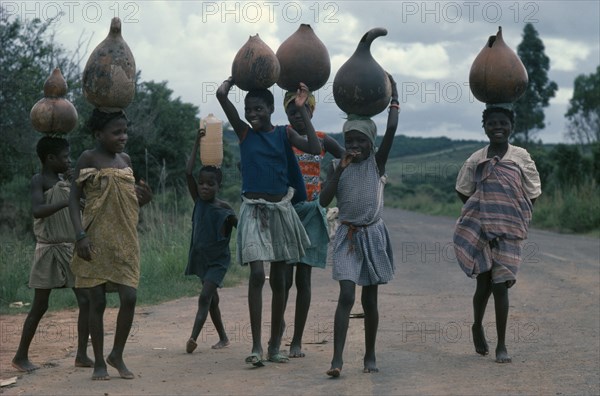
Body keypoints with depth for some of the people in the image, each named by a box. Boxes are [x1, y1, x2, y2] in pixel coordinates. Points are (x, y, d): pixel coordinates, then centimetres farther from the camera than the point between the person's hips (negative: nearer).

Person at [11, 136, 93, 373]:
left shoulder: (64, 179, 11)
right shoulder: (39, 180, -9)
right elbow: (37, 211, -26)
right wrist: (67, 201, -35)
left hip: (71, 248, 6)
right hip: (49, 249, -6)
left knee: (86, 300, -2)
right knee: (40, 306, 0)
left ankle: (82, 355, 2)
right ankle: (21, 356, 12)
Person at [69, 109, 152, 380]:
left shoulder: (125, 160, 11)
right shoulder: (88, 159, -5)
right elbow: (74, 198, -7)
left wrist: (144, 199, -3)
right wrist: (80, 235, -18)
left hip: (125, 241, 4)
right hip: (97, 242, -4)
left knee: (129, 297, -4)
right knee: (97, 301, 1)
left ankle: (117, 355, 14)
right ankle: (99, 362, 11)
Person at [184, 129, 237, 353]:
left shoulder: (224, 210, -10)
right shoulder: (199, 202, -1)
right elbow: (188, 173, -9)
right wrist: (197, 143, -12)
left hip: (218, 260, -5)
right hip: (201, 258, 5)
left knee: (205, 297, -18)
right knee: (212, 300, 14)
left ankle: (193, 338, -28)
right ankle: (223, 338, 26)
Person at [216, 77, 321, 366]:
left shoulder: (284, 133, 4)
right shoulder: (243, 132, 2)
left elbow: (314, 148, -12)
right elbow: (221, 95, -9)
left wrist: (302, 110, -9)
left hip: (281, 210, 2)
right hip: (253, 210, -2)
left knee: (278, 279, 8)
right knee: (257, 274, -15)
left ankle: (275, 346, 17)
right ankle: (256, 346, -14)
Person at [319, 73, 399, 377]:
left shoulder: (377, 162, 1)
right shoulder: (337, 166, 3)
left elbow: (391, 130, -11)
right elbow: (324, 200, -8)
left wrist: (393, 96, -6)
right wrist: (341, 168, -13)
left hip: (373, 235, 1)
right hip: (347, 236, -1)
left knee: (369, 299, 9)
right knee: (346, 296, -14)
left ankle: (370, 356, 22)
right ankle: (337, 358, -19)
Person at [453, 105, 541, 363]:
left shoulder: (521, 158, 0)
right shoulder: (476, 160, 3)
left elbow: (532, 194, 6)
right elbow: (463, 192, 15)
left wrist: (517, 219, 0)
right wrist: (484, 212, 6)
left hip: (509, 231, -1)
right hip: (478, 230, 1)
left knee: (500, 285, -4)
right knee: (484, 284, 3)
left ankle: (501, 345, 6)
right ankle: (477, 327, 32)